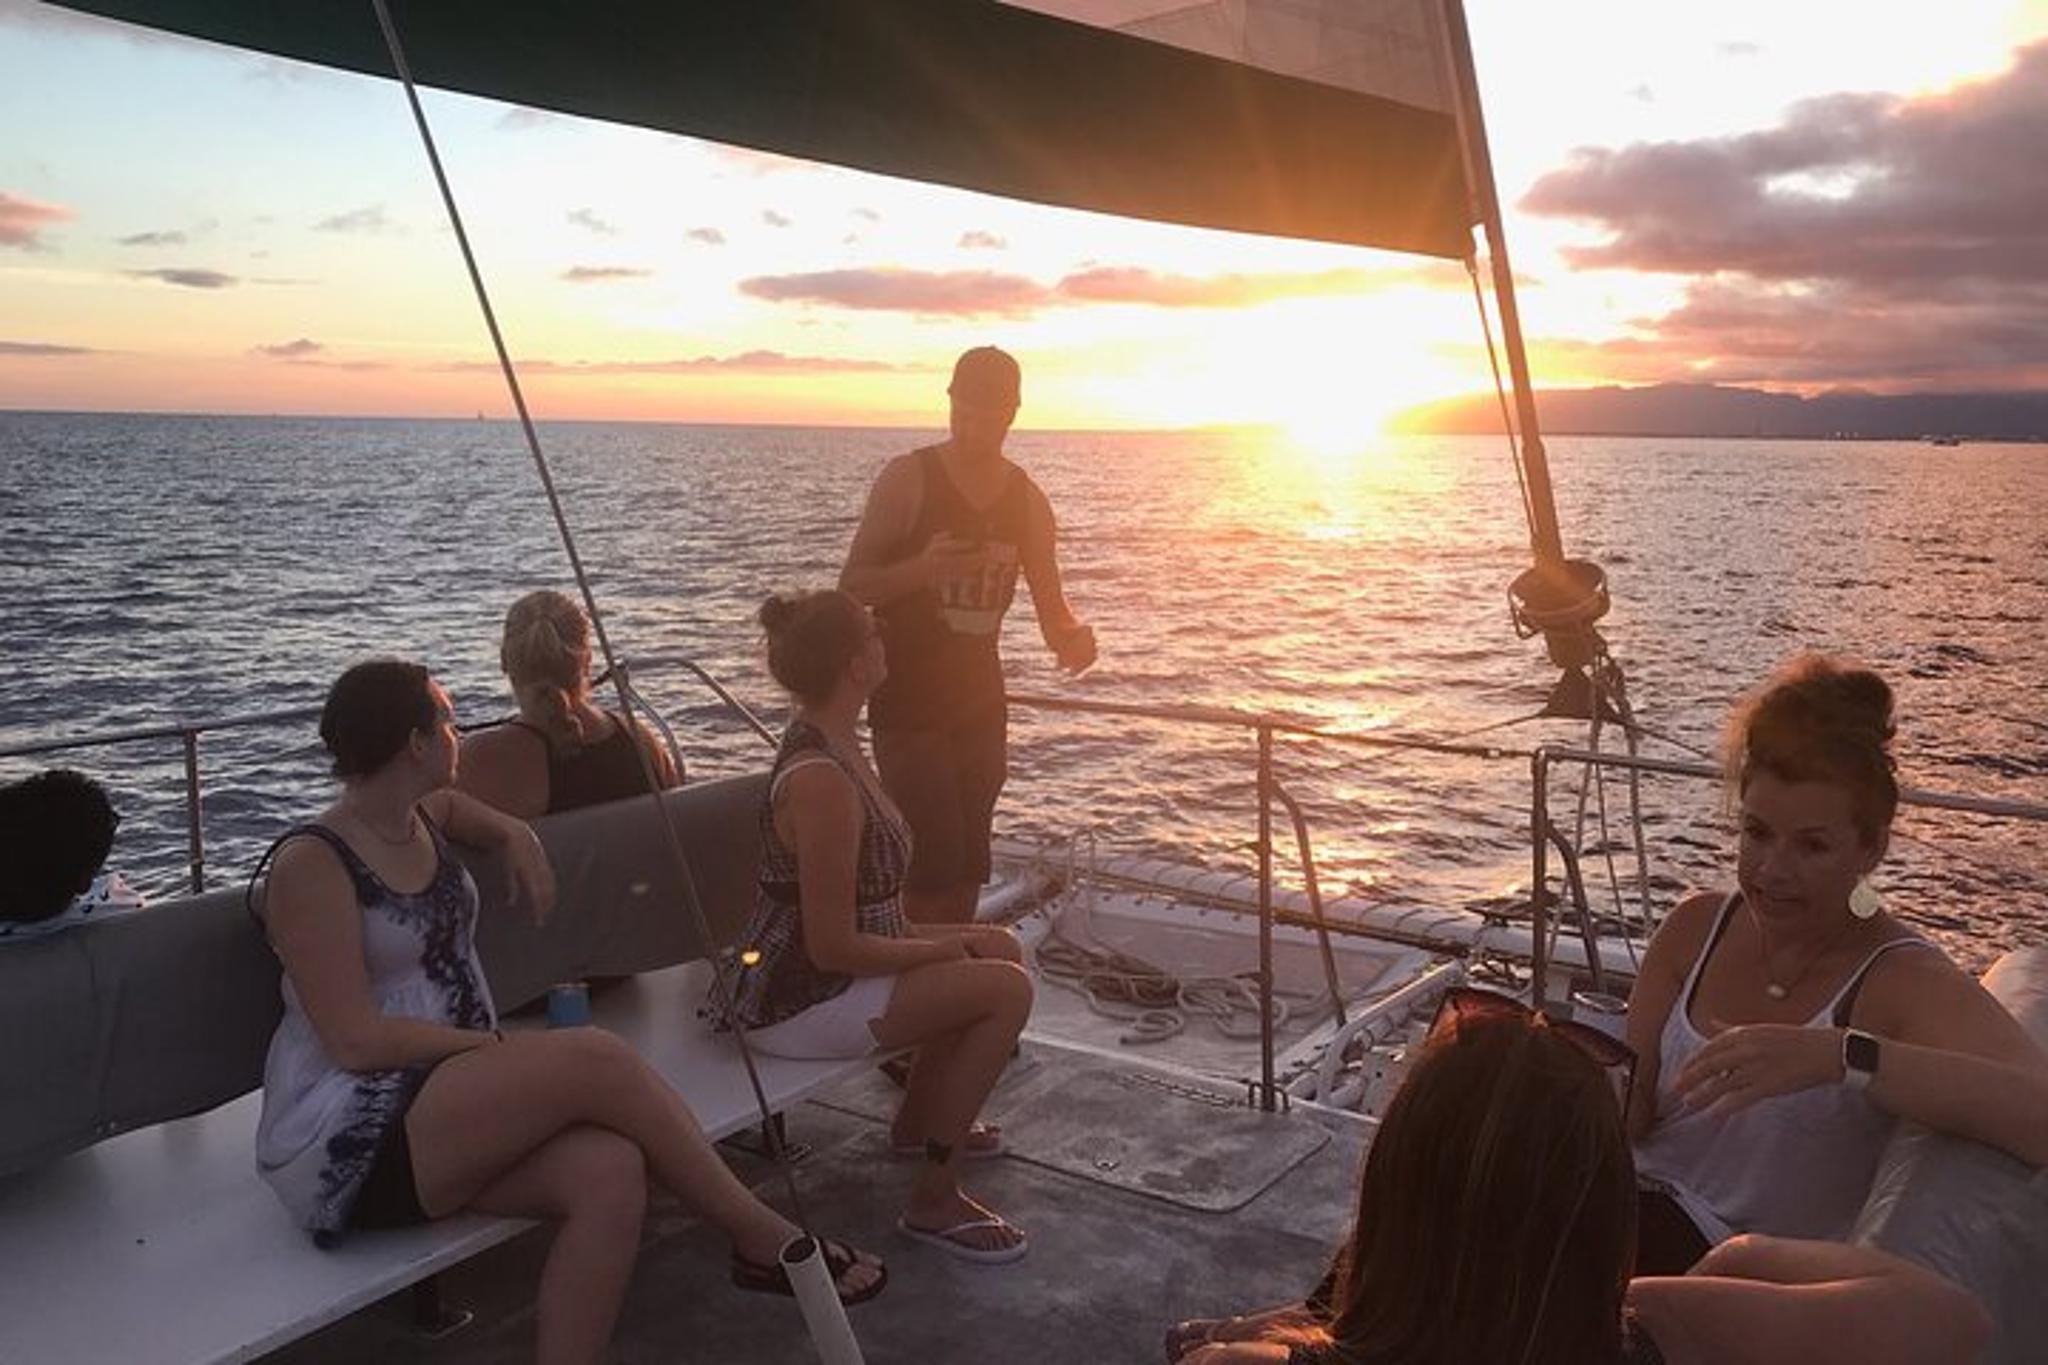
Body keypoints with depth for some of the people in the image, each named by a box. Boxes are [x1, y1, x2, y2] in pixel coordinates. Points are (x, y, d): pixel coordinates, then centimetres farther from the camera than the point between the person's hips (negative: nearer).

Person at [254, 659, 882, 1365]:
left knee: (609, 1170, -25)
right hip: (348, 1145, -8)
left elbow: (476, 811, 39)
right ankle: (763, 1238, -11)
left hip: (451, 1092, 8)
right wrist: (498, 1044, -15)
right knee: (594, 1058, -27)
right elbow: (356, 1040, -19)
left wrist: (517, 839, 19)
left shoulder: (422, 815, 12)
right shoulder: (311, 864, -13)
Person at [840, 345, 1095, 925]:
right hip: (907, 699, -5)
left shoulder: (1027, 500, 6)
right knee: (935, 865, -11)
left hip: (980, 702, 5)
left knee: (967, 873, 9)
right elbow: (852, 585, -9)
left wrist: (1073, 635, -14)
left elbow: (1051, 607, 10)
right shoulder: (908, 479, -7)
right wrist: (922, 568, -28)